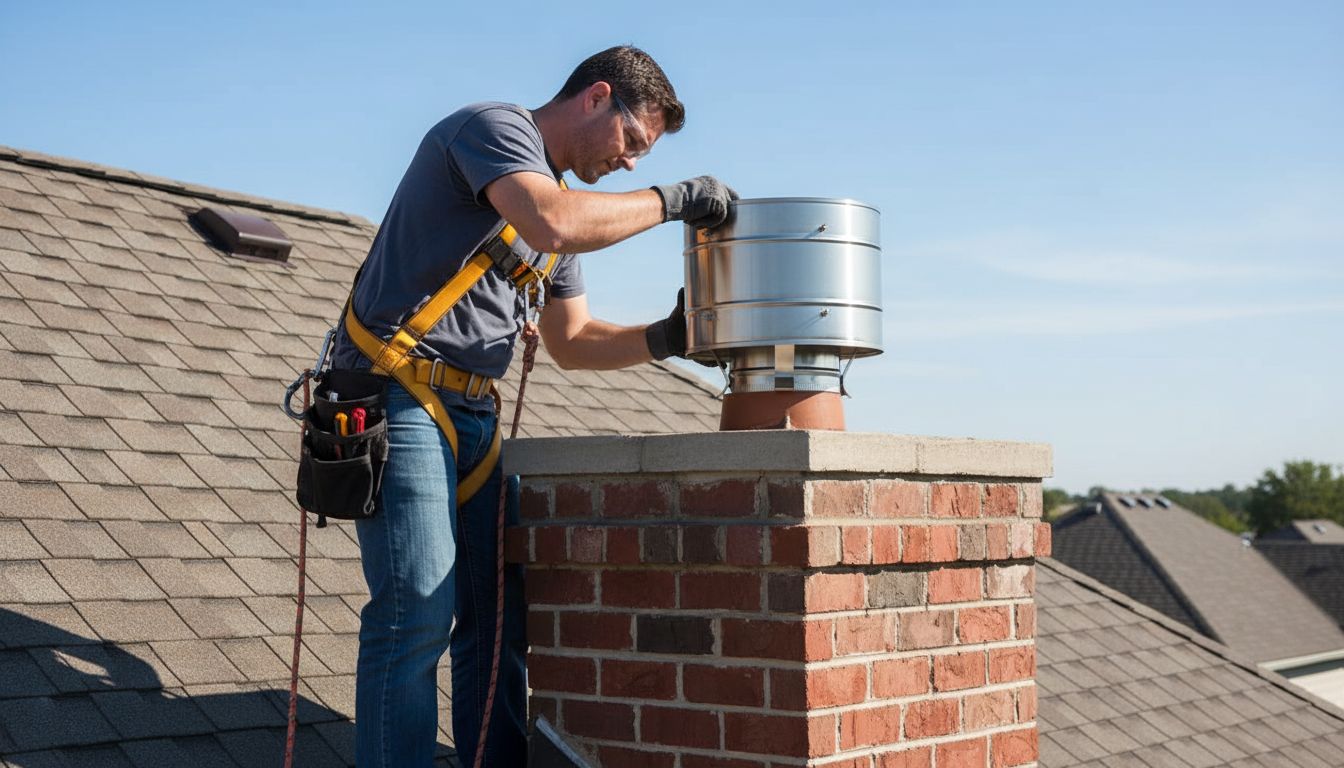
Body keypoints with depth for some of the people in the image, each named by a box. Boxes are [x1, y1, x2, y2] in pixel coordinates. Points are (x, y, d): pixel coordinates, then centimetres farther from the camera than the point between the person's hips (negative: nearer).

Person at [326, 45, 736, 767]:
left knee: (499, 617, 4)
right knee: (420, 608, -17)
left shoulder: (561, 192, 22)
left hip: (473, 411, 9)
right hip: (396, 392, -9)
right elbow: (551, 222, -27)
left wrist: (663, 338, 7)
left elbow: (570, 341, 23)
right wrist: (669, 200, -15)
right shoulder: (494, 127, -5)